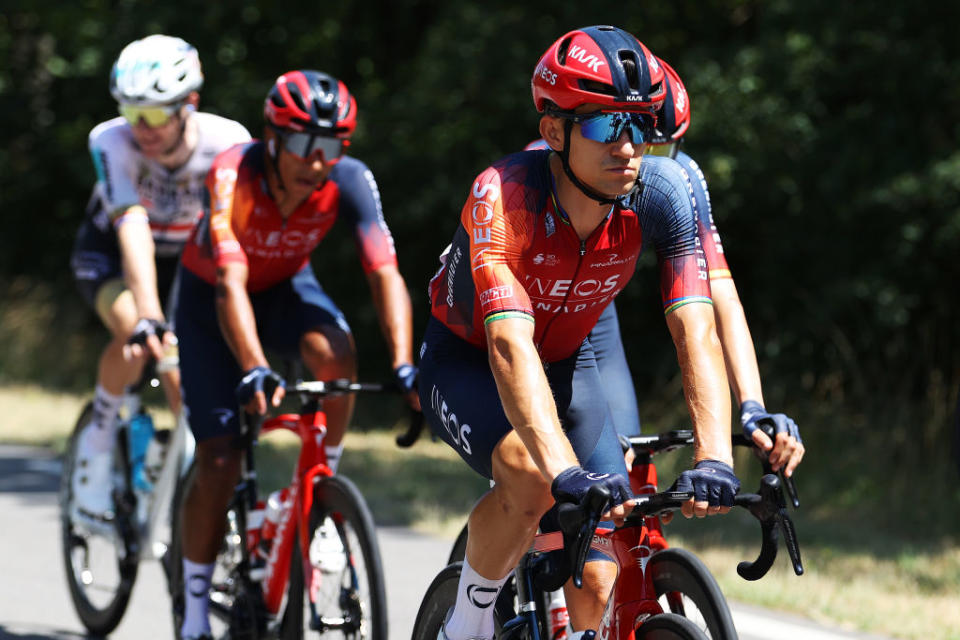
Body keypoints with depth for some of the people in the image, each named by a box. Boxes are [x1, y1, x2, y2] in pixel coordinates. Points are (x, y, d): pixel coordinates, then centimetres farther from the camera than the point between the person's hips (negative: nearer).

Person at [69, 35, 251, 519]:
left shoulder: (227, 142, -29)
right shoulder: (111, 142, -33)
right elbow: (134, 230, -44)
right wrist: (148, 317, -55)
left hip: (186, 257, 2)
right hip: (109, 252, -2)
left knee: (183, 376, -14)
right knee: (136, 337, -31)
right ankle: (98, 436, -7)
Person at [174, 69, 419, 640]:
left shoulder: (350, 180, -27)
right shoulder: (233, 176, -35)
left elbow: (385, 275, -33)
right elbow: (231, 284, -43)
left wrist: (404, 365, -48)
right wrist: (254, 371, -57)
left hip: (287, 285, 2)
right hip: (212, 296, -2)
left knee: (335, 355, -33)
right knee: (220, 460, -9)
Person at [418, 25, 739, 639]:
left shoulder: (663, 192, -24)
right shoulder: (502, 196, -35)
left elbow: (697, 333, -30)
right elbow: (511, 346, -45)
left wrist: (714, 457, -45)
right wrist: (567, 470, -59)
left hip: (568, 364, 4)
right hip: (467, 362, -4)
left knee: (595, 588, -11)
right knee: (530, 479, -35)